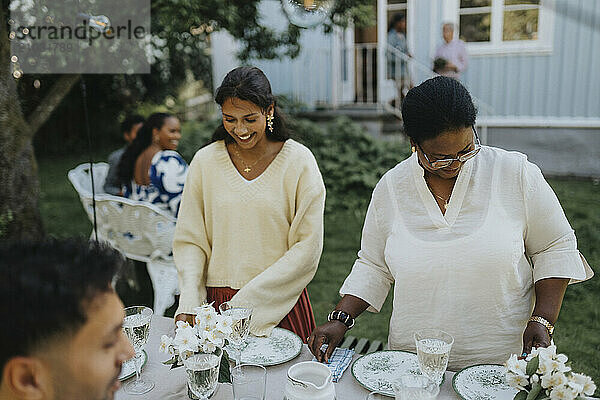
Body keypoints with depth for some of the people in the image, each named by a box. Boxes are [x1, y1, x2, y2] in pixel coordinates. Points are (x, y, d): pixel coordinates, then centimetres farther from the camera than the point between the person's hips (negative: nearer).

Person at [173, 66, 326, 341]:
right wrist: (188, 305, -12)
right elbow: (189, 239, 2)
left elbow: (307, 248, -10)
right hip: (215, 300, 2)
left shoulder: (299, 161, -7)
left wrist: (248, 300, -16)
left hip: (279, 305, -1)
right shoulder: (205, 161, 0)